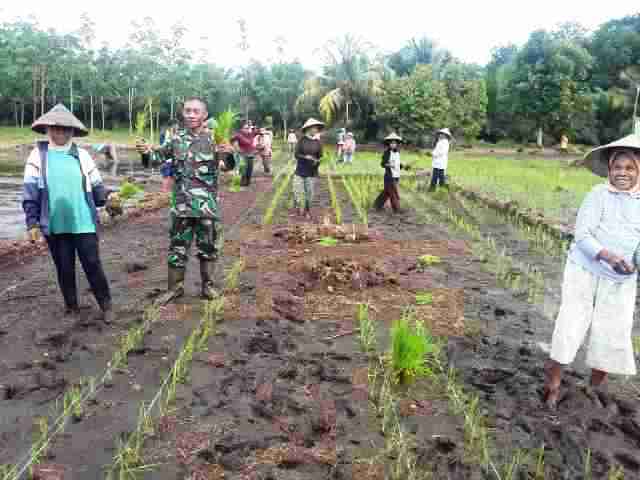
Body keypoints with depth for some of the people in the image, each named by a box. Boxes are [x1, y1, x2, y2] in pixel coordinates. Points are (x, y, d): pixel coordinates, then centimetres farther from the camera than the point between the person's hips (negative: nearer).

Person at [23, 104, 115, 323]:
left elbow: (96, 186, 9)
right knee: (64, 268, 11)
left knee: (93, 265, 2)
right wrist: (32, 222, -4)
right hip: (54, 225, 1)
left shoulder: (82, 155, 3)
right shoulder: (38, 155, 1)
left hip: (84, 223, 0)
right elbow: (30, 192, 0)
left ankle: (106, 305, 16)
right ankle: (71, 306, 29)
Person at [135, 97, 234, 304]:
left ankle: (207, 285, 25)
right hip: (181, 204, 2)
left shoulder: (213, 138, -2)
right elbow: (158, 157, 14)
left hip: (207, 204, -2)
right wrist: (147, 152, -8)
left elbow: (227, 165, -11)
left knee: (207, 246, 9)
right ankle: (175, 287, 20)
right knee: (177, 247, 7)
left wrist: (229, 155, -34)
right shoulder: (176, 138, 5)